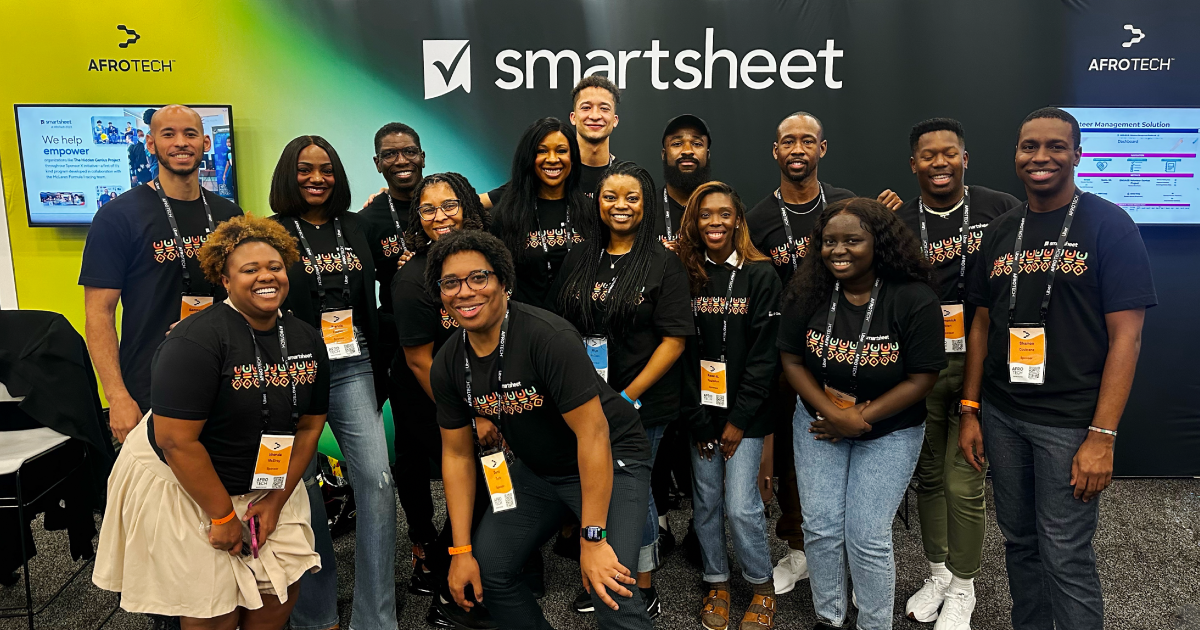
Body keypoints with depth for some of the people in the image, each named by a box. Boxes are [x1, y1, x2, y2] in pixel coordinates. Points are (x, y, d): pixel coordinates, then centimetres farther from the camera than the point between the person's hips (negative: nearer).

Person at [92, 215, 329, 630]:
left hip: (263, 482, 6)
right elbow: (177, 440, -24)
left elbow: (310, 425, 2)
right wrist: (223, 516, -18)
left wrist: (276, 501, -4)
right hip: (178, 483, -6)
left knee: (284, 586, 4)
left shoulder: (307, 341, -4)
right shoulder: (198, 340, -24)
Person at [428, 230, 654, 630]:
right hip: (536, 468, 7)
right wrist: (461, 551, 0)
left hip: (611, 459, -6)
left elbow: (593, 434, -28)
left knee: (612, 592, -21)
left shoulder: (549, 337, -28)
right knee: (486, 568, 7)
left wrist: (592, 540, -27)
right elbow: (457, 454, 2)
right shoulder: (447, 366, -6)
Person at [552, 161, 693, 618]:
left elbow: (674, 339, -11)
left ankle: (644, 588, 27)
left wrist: (628, 396, -14)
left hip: (641, 403, -4)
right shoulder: (579, 258, 6)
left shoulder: (664, 263, -7)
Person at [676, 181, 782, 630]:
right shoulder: (685, 275, 2)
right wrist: (699, 420, -4)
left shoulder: (760, 276, -4)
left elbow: (765, 354, -7)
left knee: (740, 506, -4)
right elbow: (681, 350, 0)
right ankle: (716, 584, 29)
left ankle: (762, 587, 20)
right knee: (706, 501, 9)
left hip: (745, 411, -2)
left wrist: (738, 420, -10)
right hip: (699, 411, 3)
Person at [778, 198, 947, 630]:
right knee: (820, 528, 5)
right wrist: (830, 411, -17)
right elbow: (791, 359, -4)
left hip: (890, 433, -3)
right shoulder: (808, 293, -10)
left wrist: (860, 419, -17)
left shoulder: (914, 300, -18)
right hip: (818, 423, 3)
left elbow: (922, 378, -15)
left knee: (867, 536, -3)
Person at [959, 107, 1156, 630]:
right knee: (1018, 540, 16)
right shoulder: (1001, 231, 8)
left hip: (1069, 422, -5)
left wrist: (1102, 436, -15)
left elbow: (1125, 336, -11)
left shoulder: (1109, 225, -7)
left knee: (1066, 557, 1)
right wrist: (969, 410, 7)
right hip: (1001, 416, 5)